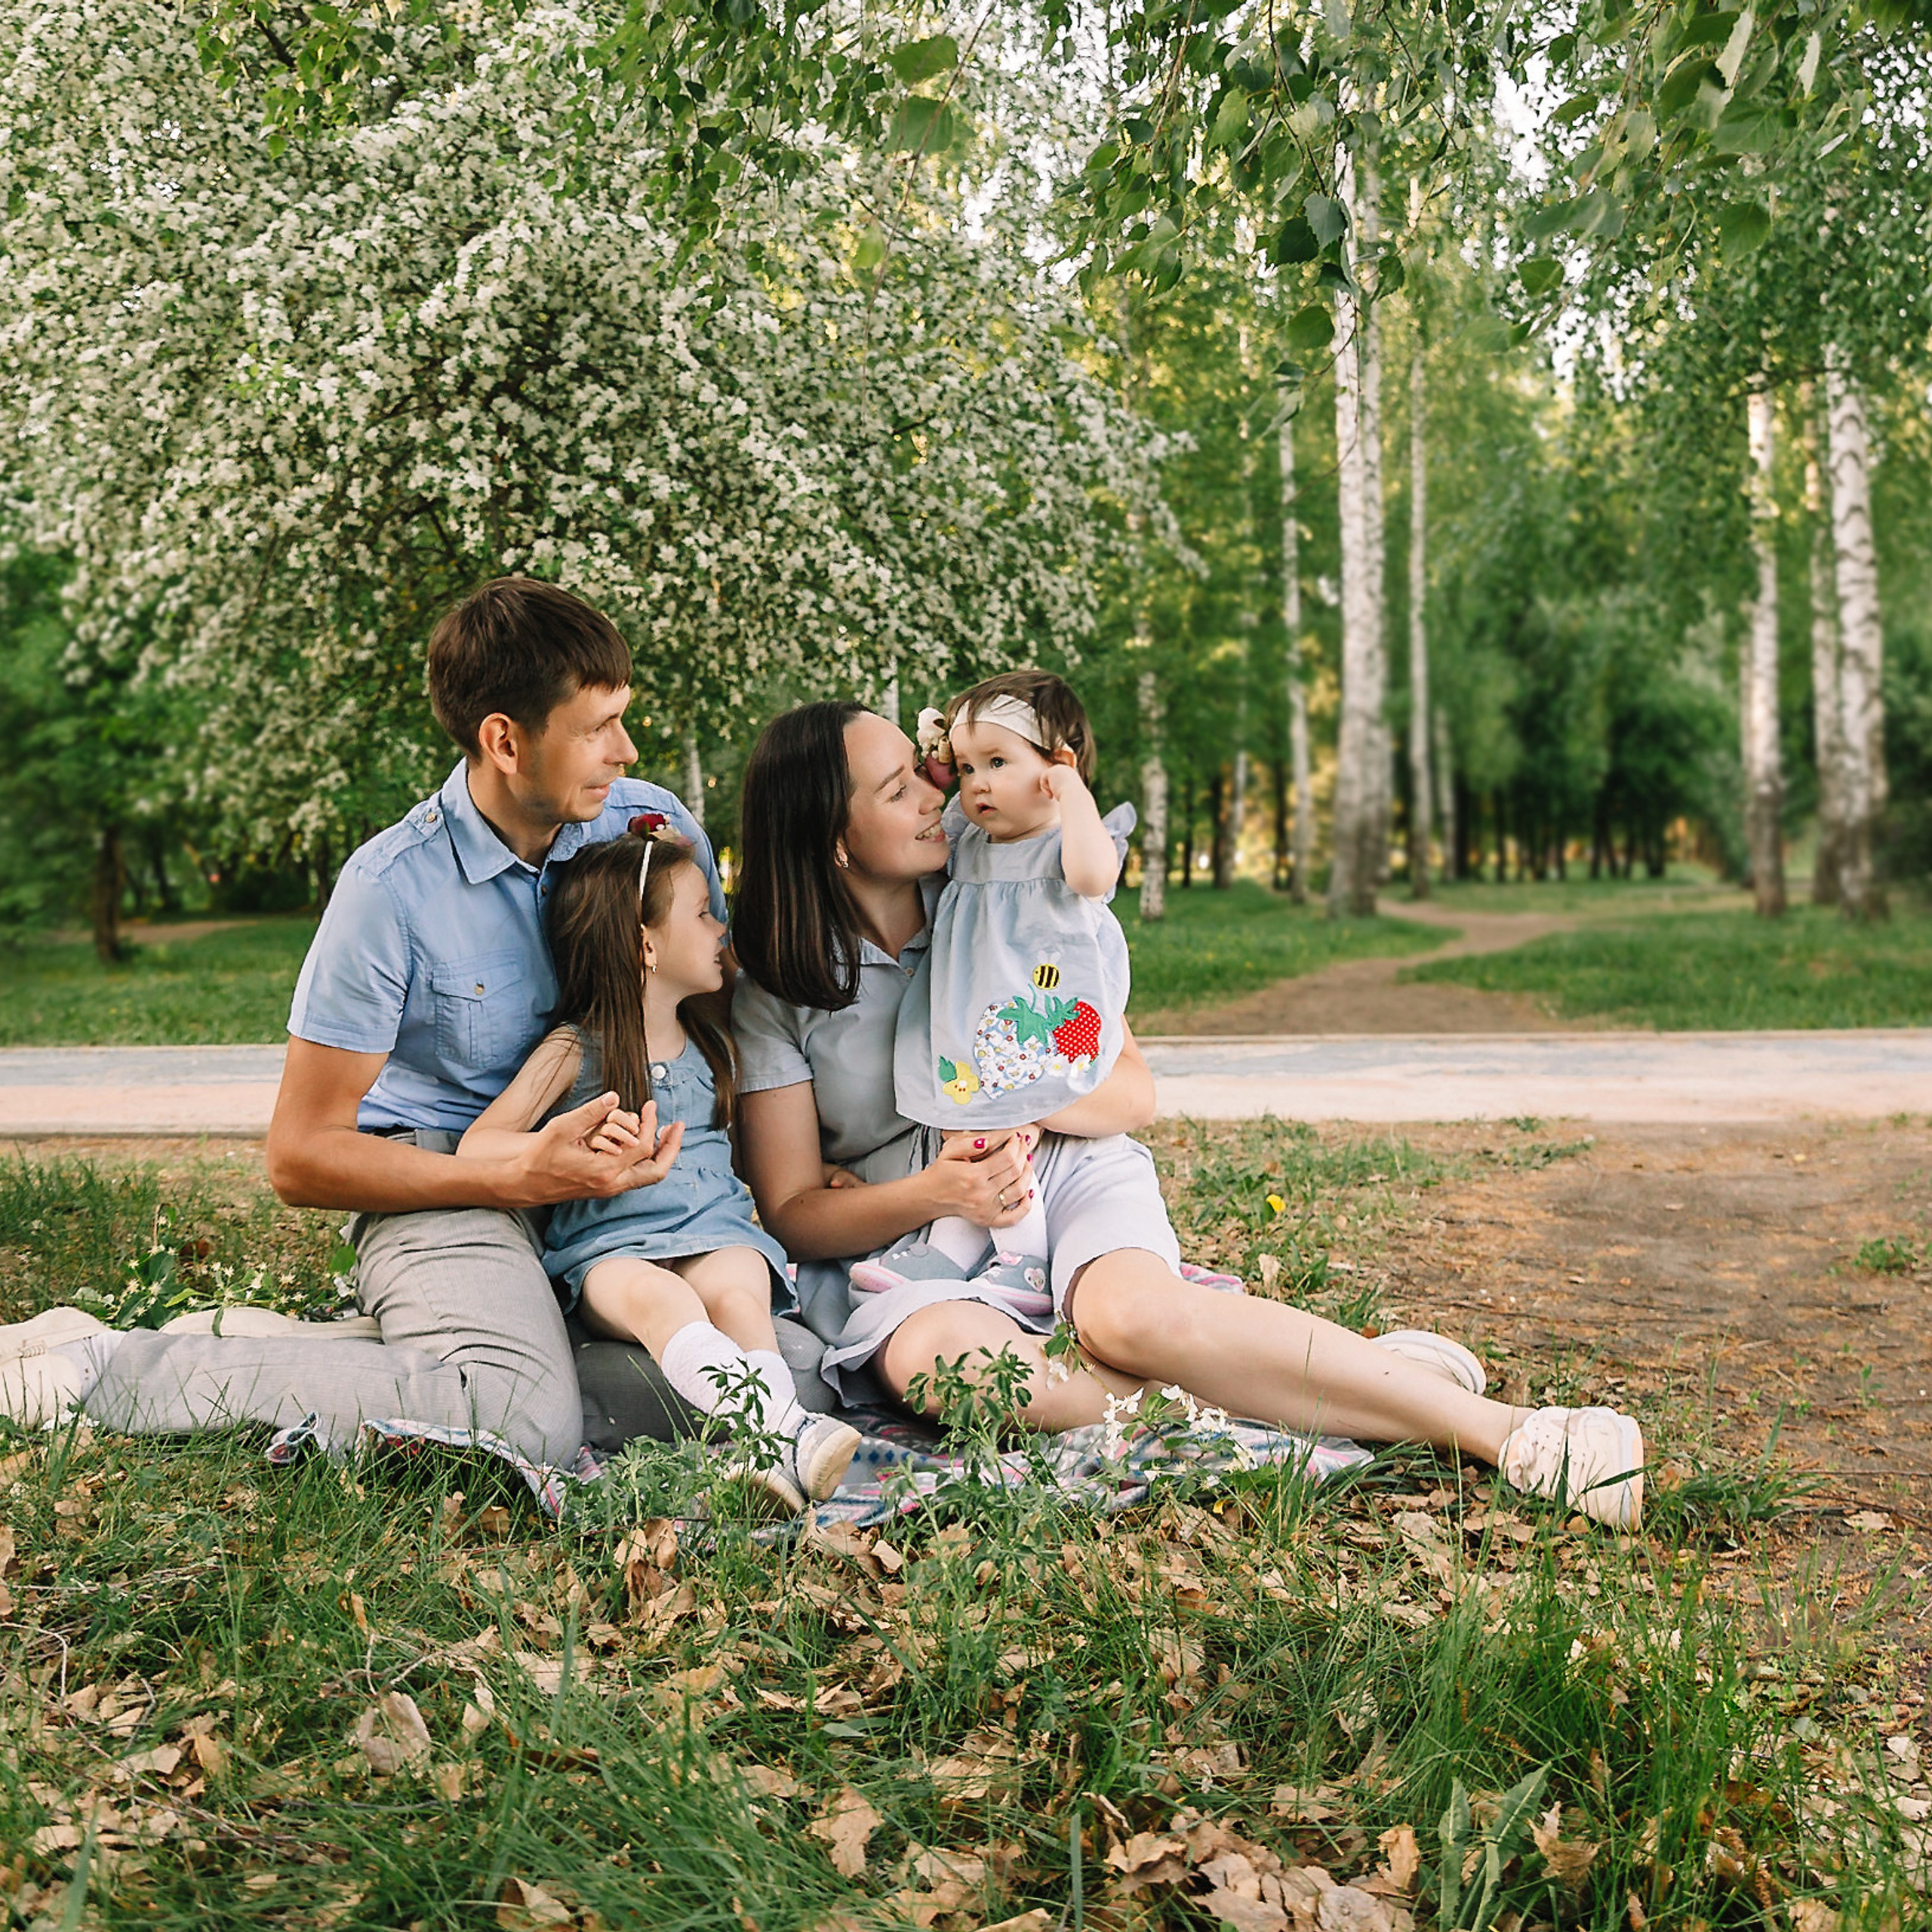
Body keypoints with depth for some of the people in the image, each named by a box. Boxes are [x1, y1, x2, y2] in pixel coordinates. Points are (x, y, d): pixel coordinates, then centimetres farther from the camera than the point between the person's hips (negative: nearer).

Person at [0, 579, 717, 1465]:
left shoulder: (654, 826, -1)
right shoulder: (391, 887, -14)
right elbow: (301, 1157, -10)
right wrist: (521, 1175, -20)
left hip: (602, 1186, 7)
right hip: (439, 1183, -7)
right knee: (525, 1420, -34)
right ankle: (110, 1368, -17)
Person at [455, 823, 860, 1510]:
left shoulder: (710, 1042, 19)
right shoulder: (573, 1051, 2)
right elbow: (477, 1145, -5)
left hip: (716, 1228, 4)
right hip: (610, 1246, -4)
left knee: (737, 1291, -31)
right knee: (657, 1297, -37)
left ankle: (782, 1449, -52)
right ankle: (779, 1423, -58)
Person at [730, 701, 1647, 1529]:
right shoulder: (775, 992, -3)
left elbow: (1133, 1092, 5)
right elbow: (792, 1213, -4)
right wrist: (931, 1193, -22)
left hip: (1067, 1174, 1)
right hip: (909, 1240, 0)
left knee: (1127, 1311, -35)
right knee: (926, 1359, -37)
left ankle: (1506, 1430, -33)